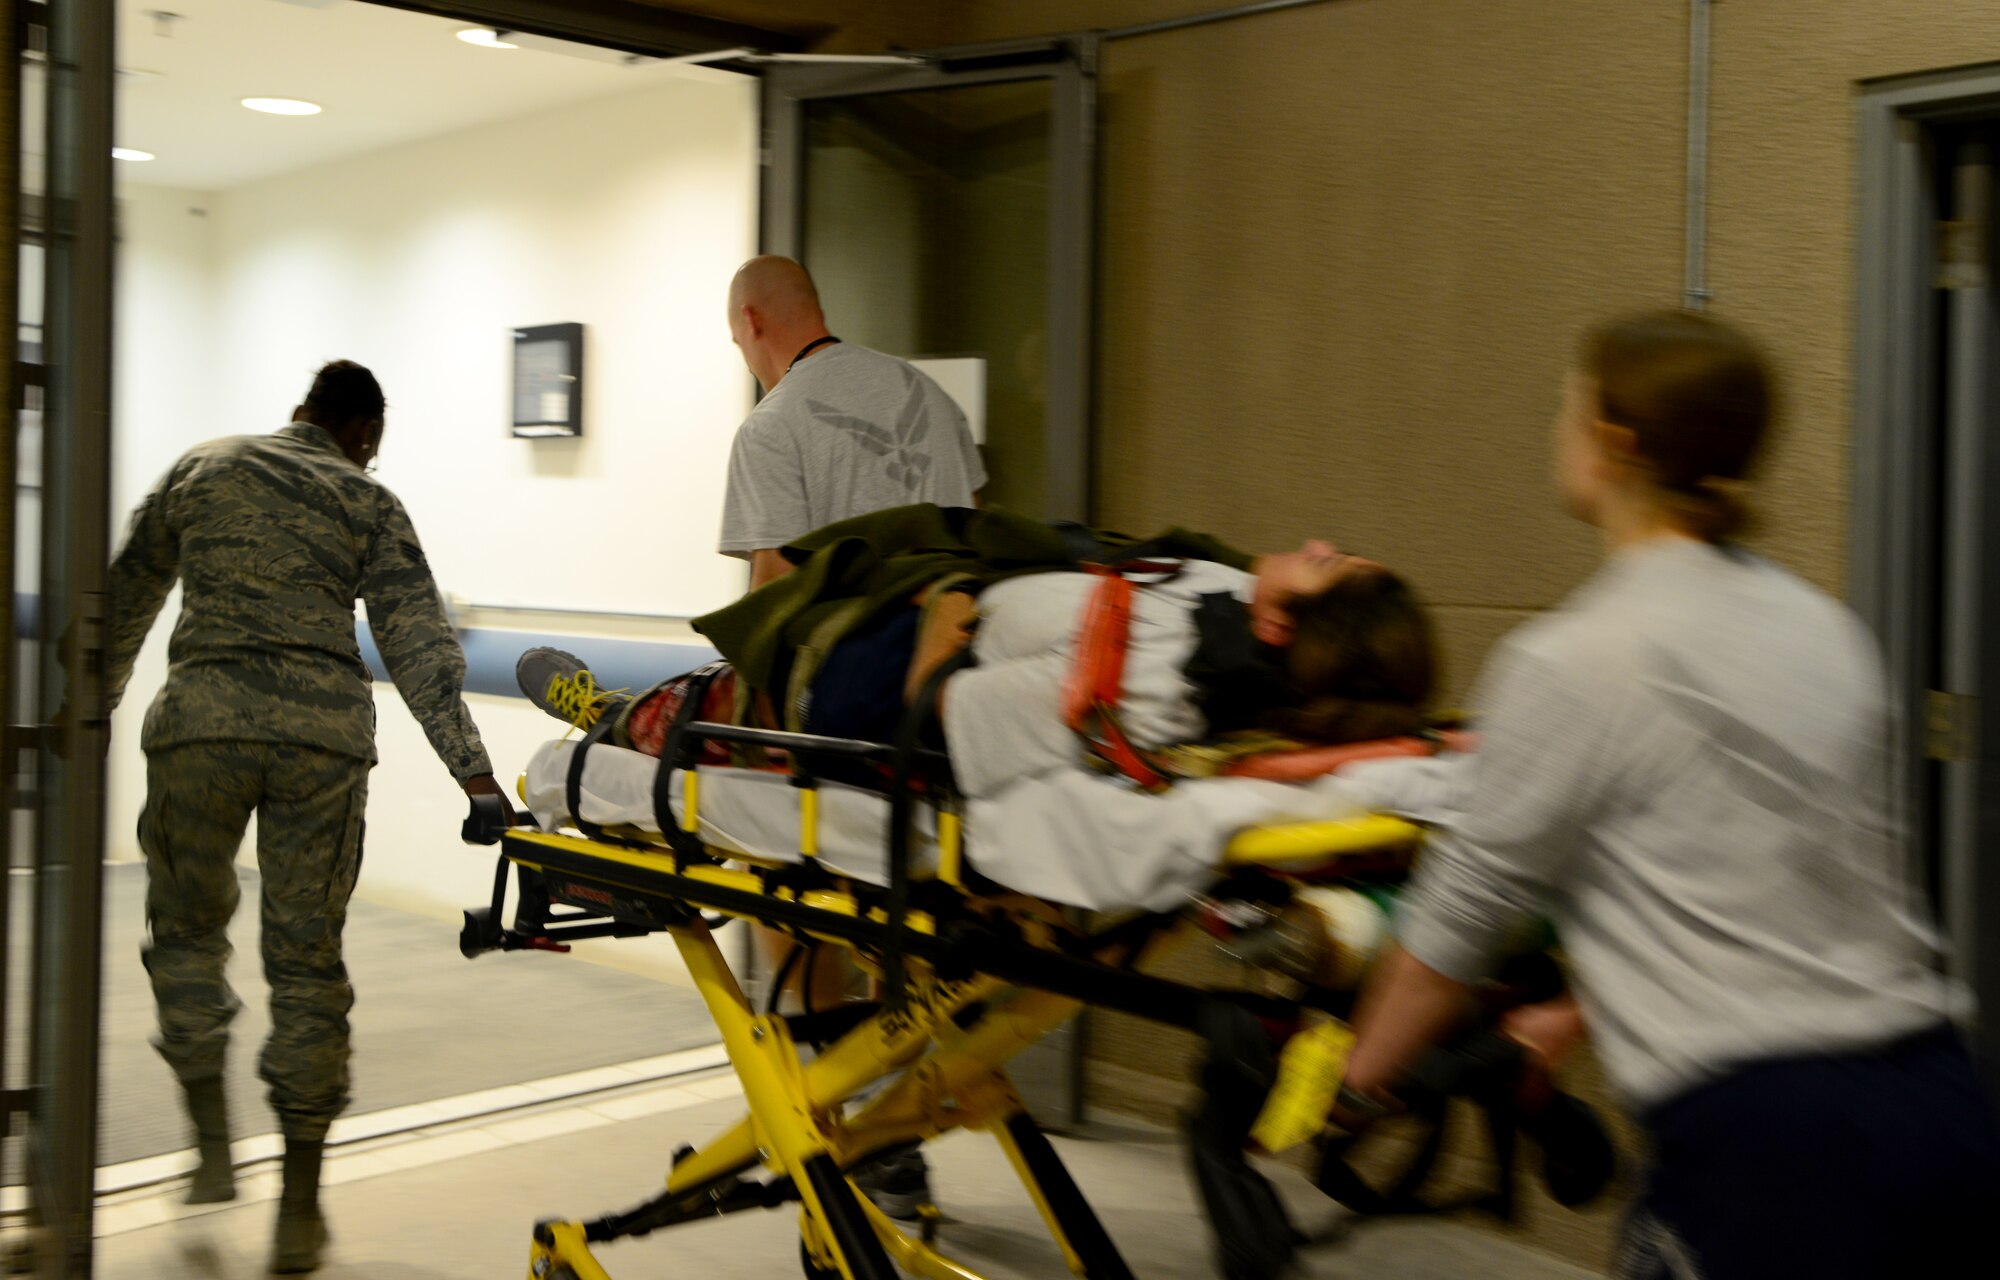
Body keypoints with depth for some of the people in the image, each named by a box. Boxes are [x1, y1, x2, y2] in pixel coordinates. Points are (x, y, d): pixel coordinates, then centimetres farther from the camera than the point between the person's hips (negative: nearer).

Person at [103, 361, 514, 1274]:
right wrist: (472, 768, -3)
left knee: (187, 926, 22)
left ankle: (213, 1148, 15)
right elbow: (417, 640, 0)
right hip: (325, 731, -1)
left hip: (200, 720, 1)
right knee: (306, 955, 6)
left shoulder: (202, 470, 16)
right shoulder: (367, 501, 10)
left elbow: (125, 597, 21)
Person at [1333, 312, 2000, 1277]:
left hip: (1772, 1139, -7)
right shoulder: (1822, 627, 11)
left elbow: (1464, 908, -2)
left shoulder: (1571, 663, -10)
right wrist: (1579, 1009, 30)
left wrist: (1358, 1081, 13)